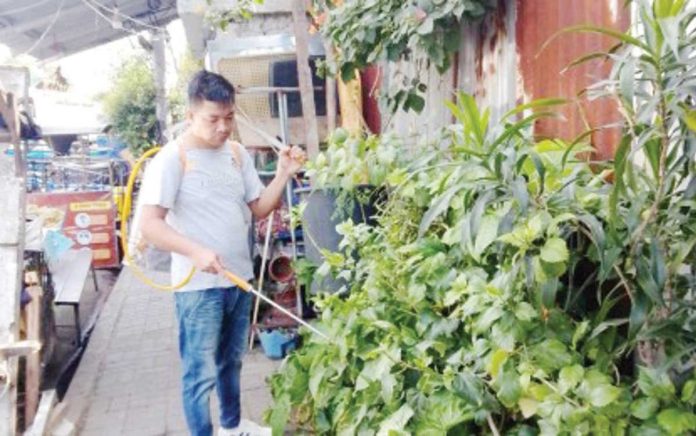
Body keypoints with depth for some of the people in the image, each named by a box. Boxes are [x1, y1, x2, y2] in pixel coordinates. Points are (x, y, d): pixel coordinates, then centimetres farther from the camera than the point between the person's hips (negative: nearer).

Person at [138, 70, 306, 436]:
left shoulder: (237, 153, 6)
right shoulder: (172, 158, -14)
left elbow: (259, 208, 8)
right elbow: (149, 224, -21)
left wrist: (283, 174, -7)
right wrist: (196, 251, -34)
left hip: (240, 278, 7)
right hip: (198, 285, -7)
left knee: (231, 360, 24)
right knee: (201, 372, 4)